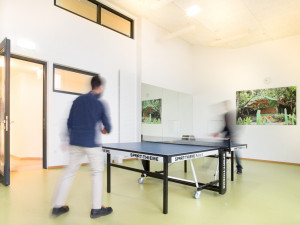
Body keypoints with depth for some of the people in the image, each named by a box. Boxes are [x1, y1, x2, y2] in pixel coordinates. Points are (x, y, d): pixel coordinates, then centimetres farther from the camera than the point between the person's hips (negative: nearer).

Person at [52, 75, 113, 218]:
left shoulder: (78, 100, 7)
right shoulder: (99, 104, -6)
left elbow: (69, 122, 9)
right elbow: (107, 127, -2)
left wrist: (71, 138, 19)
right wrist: (105, 130, 20)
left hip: (75, 142, 5)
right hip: (91, 143, -5)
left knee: (69, 172, 15)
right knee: (97, 174, 9)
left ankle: (57, 206, 24)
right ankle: (96, 209, 15)